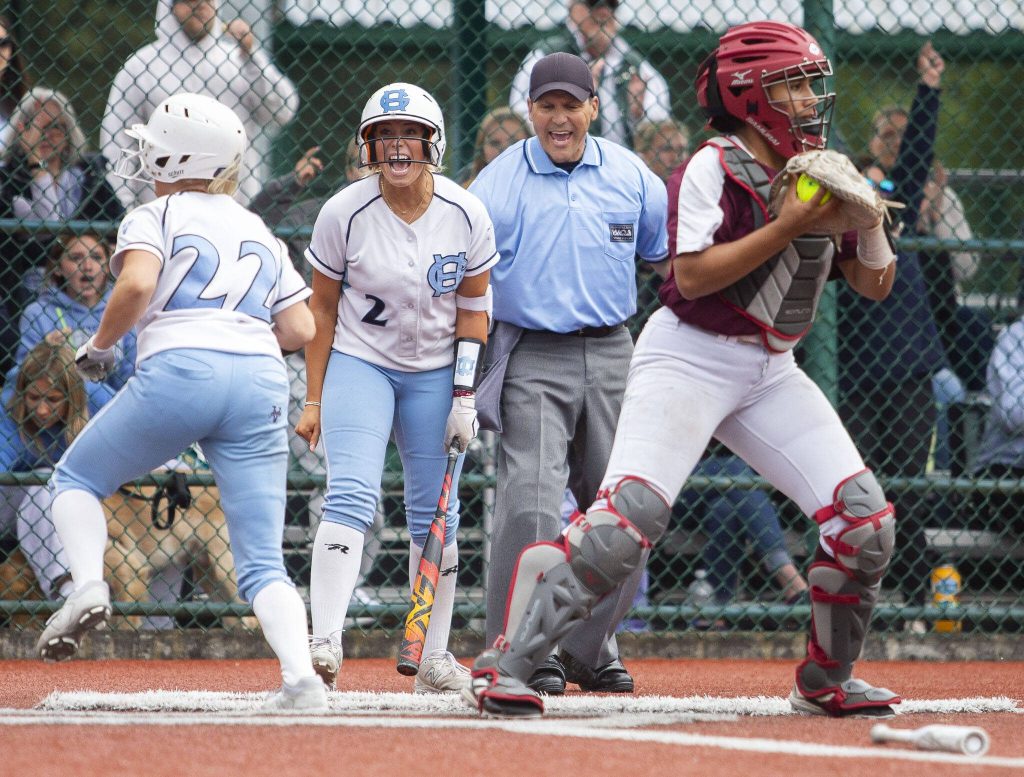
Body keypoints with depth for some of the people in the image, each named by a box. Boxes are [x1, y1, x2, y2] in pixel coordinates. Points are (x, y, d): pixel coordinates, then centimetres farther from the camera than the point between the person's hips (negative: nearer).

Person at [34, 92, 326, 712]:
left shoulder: (154, 218, 10)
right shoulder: (260, 232, 25)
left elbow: (137, 285, -11)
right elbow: (301, 329, 16)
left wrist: (100, 345, 4)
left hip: (179, 367, -4)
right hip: (262, 381, 4)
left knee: (76, 479, 19)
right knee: (263, 563, 3)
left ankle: (88, 585, -7)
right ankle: (301, 677, -18)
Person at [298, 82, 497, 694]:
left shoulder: (466, 214, -8)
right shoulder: (345, 213, -12)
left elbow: (474, 306, 1)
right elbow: (322, 308, -3)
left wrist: (465, 392, -5)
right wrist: (314, 399, -4)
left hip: (436, 373, 2)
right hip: (359, 364, -2)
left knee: (434, 515, 5)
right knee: (352, 496, -20)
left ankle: (434, 657, 14)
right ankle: (325, 643, -29)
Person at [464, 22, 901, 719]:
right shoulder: (717, 167, -11)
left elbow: (875, 284, 12)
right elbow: (692, 276, -22)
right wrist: (789, 225, -23)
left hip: (770, 372, 7)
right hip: (688, 357, -7)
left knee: (865, 518, -4)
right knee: (630, 514, -23)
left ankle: (826, 682, 13)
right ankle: (505, 665, -18)